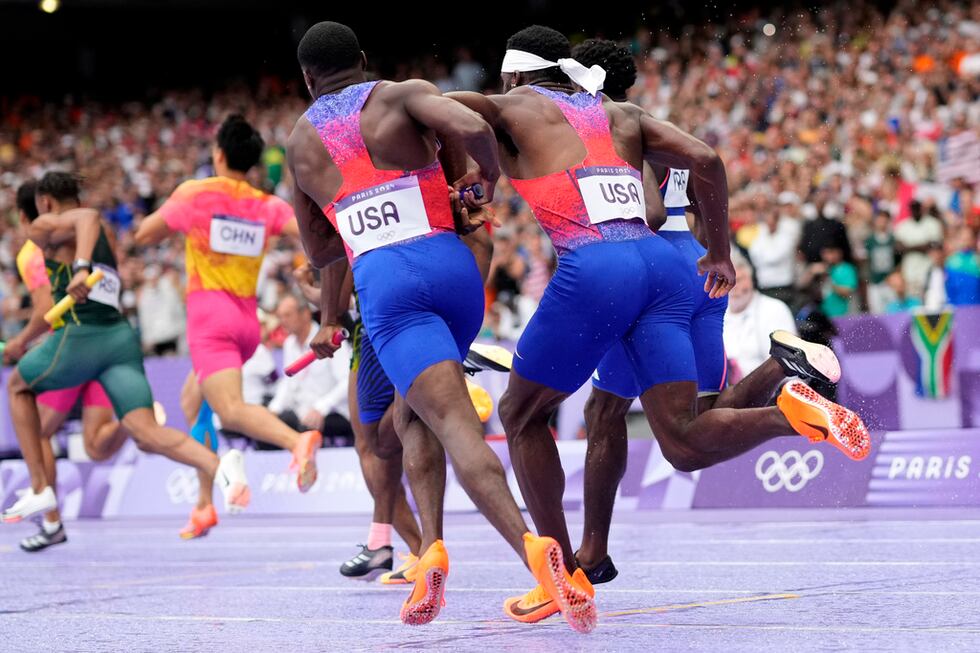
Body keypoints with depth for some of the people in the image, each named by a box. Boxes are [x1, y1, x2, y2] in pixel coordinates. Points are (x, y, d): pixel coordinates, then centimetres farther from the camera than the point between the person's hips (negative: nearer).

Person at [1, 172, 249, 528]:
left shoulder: (45, 228, 5)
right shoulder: (104, 239, 29)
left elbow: (88, 217, -16)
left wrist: (80, 268, -33)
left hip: (80, 337, -6)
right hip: (122, 338, 6)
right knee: (147, 435, -10)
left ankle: (39, 490, 19)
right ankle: (219, 466, -39)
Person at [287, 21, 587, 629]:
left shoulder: (300, 142, 20)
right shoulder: (405, 95, 11)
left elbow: (318, 250, 29)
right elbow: (474, 128, -10)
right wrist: (489, 175, 10)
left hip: (384, 282, -1)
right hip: (453, 265, 1)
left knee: (456, 424, -13)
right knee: (412, 413, 22)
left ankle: (532, 547, -35)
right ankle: (431, 546, 4)